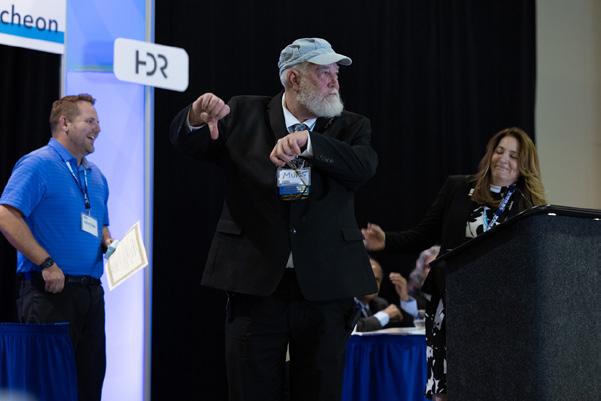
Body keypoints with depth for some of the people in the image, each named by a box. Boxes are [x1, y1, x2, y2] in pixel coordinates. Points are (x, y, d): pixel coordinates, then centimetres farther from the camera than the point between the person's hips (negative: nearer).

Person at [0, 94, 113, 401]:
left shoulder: (96, 176, 18)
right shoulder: (38, 165, -7)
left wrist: (109, 244, 6)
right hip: (51, 292, -8)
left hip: (91, 292, 8)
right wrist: (46, 263, -20)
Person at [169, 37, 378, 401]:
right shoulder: (244, 115, 7)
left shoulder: (350, 127, 9)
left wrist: (306, 141, -26)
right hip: (256, 282, -1)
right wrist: (197, 117, -26)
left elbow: (364, 166, -11)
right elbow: (185, 141, -1)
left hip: (325, 286, 1)